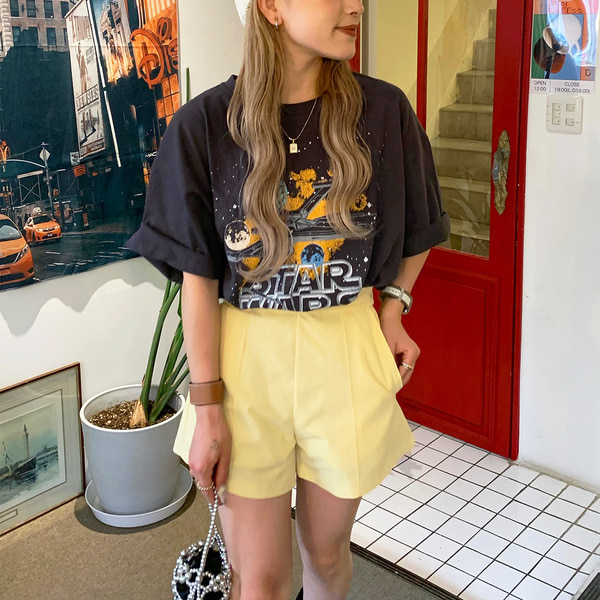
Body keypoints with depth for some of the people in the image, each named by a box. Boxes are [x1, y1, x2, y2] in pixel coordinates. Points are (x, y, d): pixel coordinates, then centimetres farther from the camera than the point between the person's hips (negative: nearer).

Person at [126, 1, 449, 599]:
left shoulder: (382, 111, -4)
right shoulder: (205, 124, -9)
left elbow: (414, 235, 12)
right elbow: (197, 276, -8)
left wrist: (393, 305, -2)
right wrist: (206, 405, -8)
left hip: (349, 352, 2)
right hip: (246, 354, -1)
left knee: (326, 552, 19)